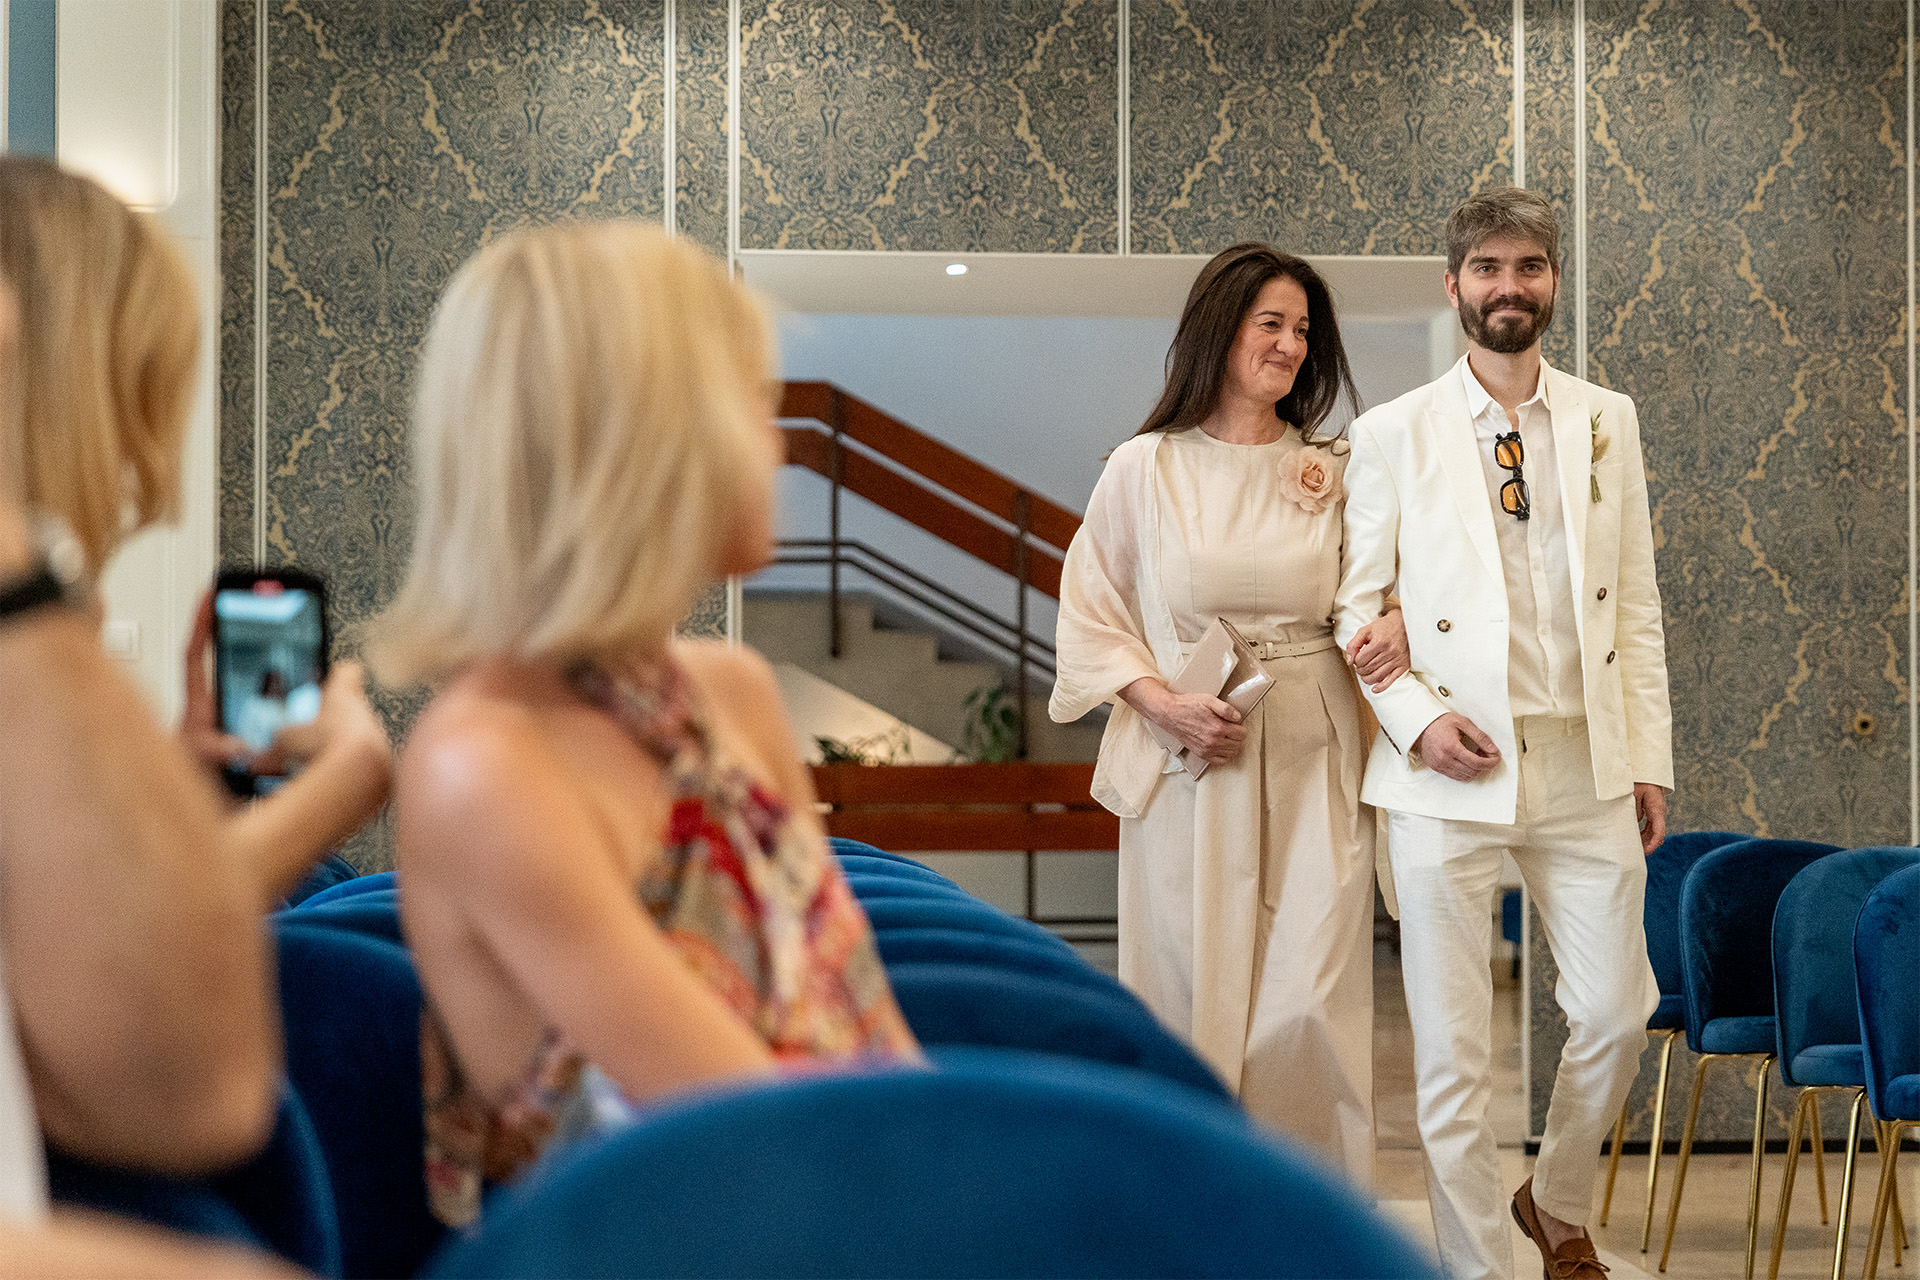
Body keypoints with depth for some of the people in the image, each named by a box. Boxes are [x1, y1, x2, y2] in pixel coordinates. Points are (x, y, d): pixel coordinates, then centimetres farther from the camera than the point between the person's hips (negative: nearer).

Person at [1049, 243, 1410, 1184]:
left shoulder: (1334, 471, 10)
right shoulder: (1145, 469, 4)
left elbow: (1375, 590, 19)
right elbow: (1092, 614, 5)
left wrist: (1392, 628, -5)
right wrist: (1168, 706, -10)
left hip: (1312, 767, 1)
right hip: (1187, 767, -1)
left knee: (1308, 1000, -6)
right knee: (1193, 999, 0)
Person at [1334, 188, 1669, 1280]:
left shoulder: (1608, 422, 9)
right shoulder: (1394, 433, 1)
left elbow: (1637, 603, 10)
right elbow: (1355, 603, 3)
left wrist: (1649, 758, 6)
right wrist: (1416, 718, -12)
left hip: (1585, 764, 3)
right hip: (1452, 771, -2)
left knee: (1618, 1012, 5)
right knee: (1452, 1043, 0)